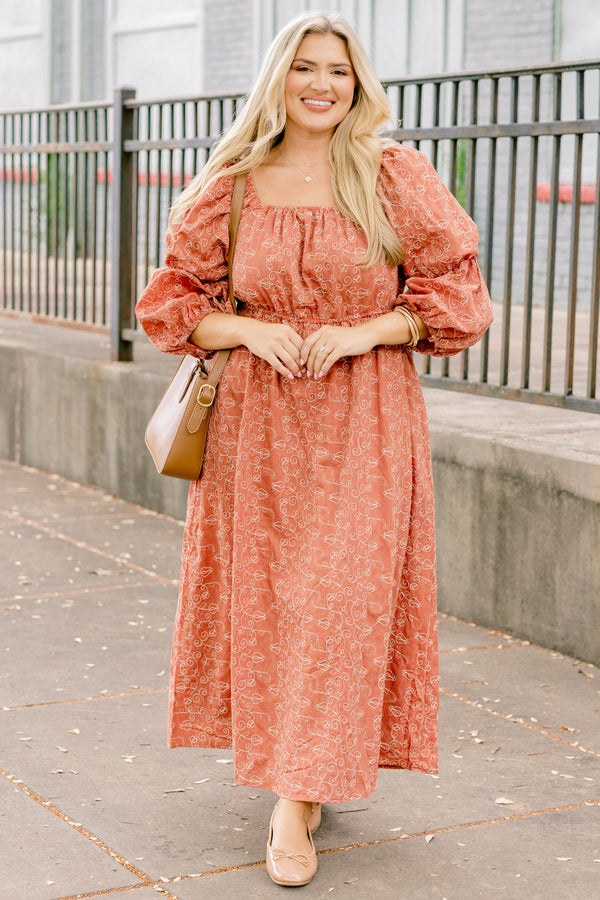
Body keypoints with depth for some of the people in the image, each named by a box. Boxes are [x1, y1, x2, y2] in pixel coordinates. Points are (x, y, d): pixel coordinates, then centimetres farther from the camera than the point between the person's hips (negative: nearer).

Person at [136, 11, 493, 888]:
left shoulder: (398, 178, -1)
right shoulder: (229, 188, 3)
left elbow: (456, 296, 1)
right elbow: (173, 300, 9)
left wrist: (363, 332, -13)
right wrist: (247, 330, -10)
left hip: (365, 420, -2)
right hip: (257, 420, 2)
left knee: (340, 597, -6)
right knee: (262, 592, 6)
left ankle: (297, 799, 1)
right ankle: (297, 770, 28)